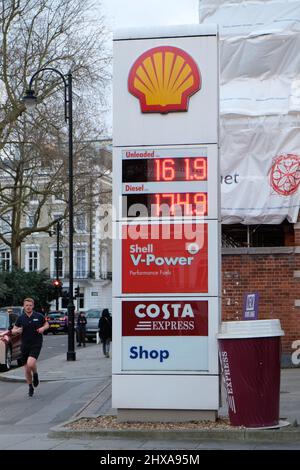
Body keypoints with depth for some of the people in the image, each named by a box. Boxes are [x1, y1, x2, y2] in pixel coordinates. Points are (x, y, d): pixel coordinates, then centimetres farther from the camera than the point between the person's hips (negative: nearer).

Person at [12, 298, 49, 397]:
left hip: (36, 344, -3)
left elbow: (46, 324, 13)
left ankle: (35, 375, 9)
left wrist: (43, 328, -9)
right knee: (26, 369, 7)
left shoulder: (39, 316, -2)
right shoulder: (20, 318, 1)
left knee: (31, 363, -25)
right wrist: (17, 330, -15)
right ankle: (30, 387, 27)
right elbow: (13, 331, 8)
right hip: (25, 345, 3)